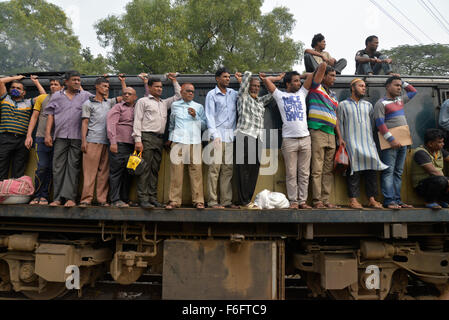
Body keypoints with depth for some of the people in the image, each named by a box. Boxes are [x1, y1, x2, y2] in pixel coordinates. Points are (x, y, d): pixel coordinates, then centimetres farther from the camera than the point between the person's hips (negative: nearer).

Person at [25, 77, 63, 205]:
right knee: (42, 167, -6)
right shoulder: (42, 98, 11)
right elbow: (34, 117, 10)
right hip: (41, 137, 0)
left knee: (51, 168, 2)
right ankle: (37, 195, 7)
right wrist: (29, 135, 2)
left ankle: (45, 196, 12)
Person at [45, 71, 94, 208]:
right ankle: (58, 198, 4)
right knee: (58, 166, 0)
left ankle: (70, 197, -1)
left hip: (77, 137, -1)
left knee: (73, 167, -2)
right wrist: (47, 134, 3)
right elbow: (50, 115, 11)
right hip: (60, 136, 1)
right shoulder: (57, 96, 14)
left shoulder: (86, 96, 12)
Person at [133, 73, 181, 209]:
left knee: (155, 169, 5)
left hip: (159, 139, 6)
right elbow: (137, 121, -1)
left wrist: (174, 81, 26)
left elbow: (179, 96, 29)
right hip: (146, 137, -5)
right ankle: (143, 198, -7)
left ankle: (153, 197, 8)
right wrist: (138, 140, -11)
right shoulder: (143, 101, 8)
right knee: (145, 168, -9)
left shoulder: (164, 103, 24)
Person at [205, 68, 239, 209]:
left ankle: (226, 200, 8)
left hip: (230, 136, 5)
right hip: (217, 135, -5)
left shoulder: (233, 93, 18)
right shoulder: (212, 94, 4)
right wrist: (214, 135, -13)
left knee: (228, 169, 4)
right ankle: (213, 201, -3)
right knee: (214, 168, -8)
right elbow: (210, 116, -3)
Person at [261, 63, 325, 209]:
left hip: (305, 138, 3)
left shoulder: (302, 93, 19)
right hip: (289, 140, -3)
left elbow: (311, 75, 15)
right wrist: (280, 77, 21)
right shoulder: (280, 95, 10)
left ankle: (303, 201, 11)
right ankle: (293, 201, 7)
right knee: (291, 173, 0)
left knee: (304, 173, 4)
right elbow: (266, 80, 6)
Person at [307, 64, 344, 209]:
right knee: (317, 169, -8)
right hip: (317, 132, -7)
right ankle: (317, 200, -5)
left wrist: (340, 137, 16)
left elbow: (335, 117, 22)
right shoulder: (316, 87, 5)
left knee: (328, 170, 5)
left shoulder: (334, 96, 24)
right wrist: (326, 61, 22)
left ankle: (326, 200, 8)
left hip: (331, 134, 7)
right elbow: (322, 67, -3)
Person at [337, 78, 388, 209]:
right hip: (351, 143, -3)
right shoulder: (343, 105, 11)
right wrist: (341, 142, -2)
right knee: (354, 168, -10)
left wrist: (372, 139, 9)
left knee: (372, 165, -8)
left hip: (368, 141, 3)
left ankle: (372, 199, -3)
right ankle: (353, 199, -7)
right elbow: (340, 125, 6)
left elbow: (372, 123, 20)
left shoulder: (368, 105, 23)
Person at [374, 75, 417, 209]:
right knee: (388, 172, -8)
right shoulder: (381, 103, -4)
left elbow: (413, 91, 37)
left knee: (398, 172, 6)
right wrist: (391, 139, -19)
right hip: (390, 143, -7)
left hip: (402, 142, 7)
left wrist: (402, 82, 25)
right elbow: (380, 123, -13)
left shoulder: (401, 99, 19)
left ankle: (397, 200, 9)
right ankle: (389, 201, -9)